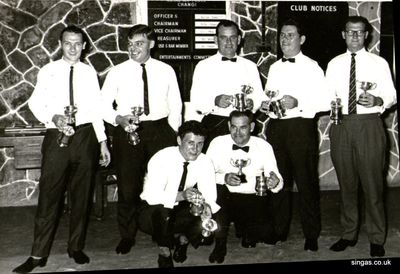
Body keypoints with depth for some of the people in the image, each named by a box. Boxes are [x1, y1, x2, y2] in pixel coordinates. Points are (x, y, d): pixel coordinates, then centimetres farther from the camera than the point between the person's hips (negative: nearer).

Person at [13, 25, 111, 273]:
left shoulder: (89, 72, 7)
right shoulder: (48, 71, 3)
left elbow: (96, 109, 8)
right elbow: (36, 103, 2)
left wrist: (103, 142, 5)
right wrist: (53, 117, -18)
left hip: (85, 136, 2)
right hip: (56, 137, -2)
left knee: (82, 194, 9)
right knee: (49, 194, -2)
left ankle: (76, 247, 24)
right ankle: (39, 254, 7)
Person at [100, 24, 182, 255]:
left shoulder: (166, 71, 7)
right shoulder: (117, 72, 4)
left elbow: (176, 105, 11)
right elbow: (104, 105, 5)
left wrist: (173, 133, 3)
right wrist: (118, 118, -14)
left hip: (160, 131, 1)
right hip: (127, 132, 0)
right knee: (127, 186, 3)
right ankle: (127, 236, 20)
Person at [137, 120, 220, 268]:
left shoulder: (205, 163, -11)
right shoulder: (162, 159, -25)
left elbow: (210, 195, -12)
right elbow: (152, 196, -32)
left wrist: (207, 205, -36)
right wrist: (181, 196, -46)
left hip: (181, 210, 4)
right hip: (152, 211, -4)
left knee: (210, 218, -21)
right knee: (161, 211, -37)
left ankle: (182, 239, 10)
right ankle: (164, 253, -9)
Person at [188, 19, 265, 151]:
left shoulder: (250, 66, 15)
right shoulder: (203, 66, 6)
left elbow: (259, 97, 11)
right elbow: (195, 102, -2)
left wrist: (251, 103, -11)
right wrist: (215, 101, -20)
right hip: (213, 124, -2)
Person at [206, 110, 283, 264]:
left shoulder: (264, 146, -2)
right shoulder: (218, 143, -5)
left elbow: (277, 180, -3)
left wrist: (275, 183, -27)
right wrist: (224, 178, -26)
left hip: (253, 200, 1)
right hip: (225, 198, 0)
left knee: (264, 231, -23)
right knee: (216, 191, -33)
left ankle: (245, 232, 20)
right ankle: (220, 244, -8)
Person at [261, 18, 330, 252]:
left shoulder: (312, 67, -2)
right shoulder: (274, 68, 15)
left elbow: (325, 102, -8)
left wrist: (298, 103, -20)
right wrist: (265, 105, 2)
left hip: (301, 127, -5)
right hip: (276, 127, 5)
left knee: (306, 182, 0)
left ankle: (311, 236, 12)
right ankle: (280, 230, 25)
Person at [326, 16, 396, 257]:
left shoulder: (379, 63, 4)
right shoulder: (334, 64, 12)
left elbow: (391, 95, 2)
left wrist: (377, 100, -19)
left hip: (369, 125, -2)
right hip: (341, 126, 3)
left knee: (373, 183, -1)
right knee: (346, 183, 10)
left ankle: (377, 239, 12)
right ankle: (349, 234, 23)